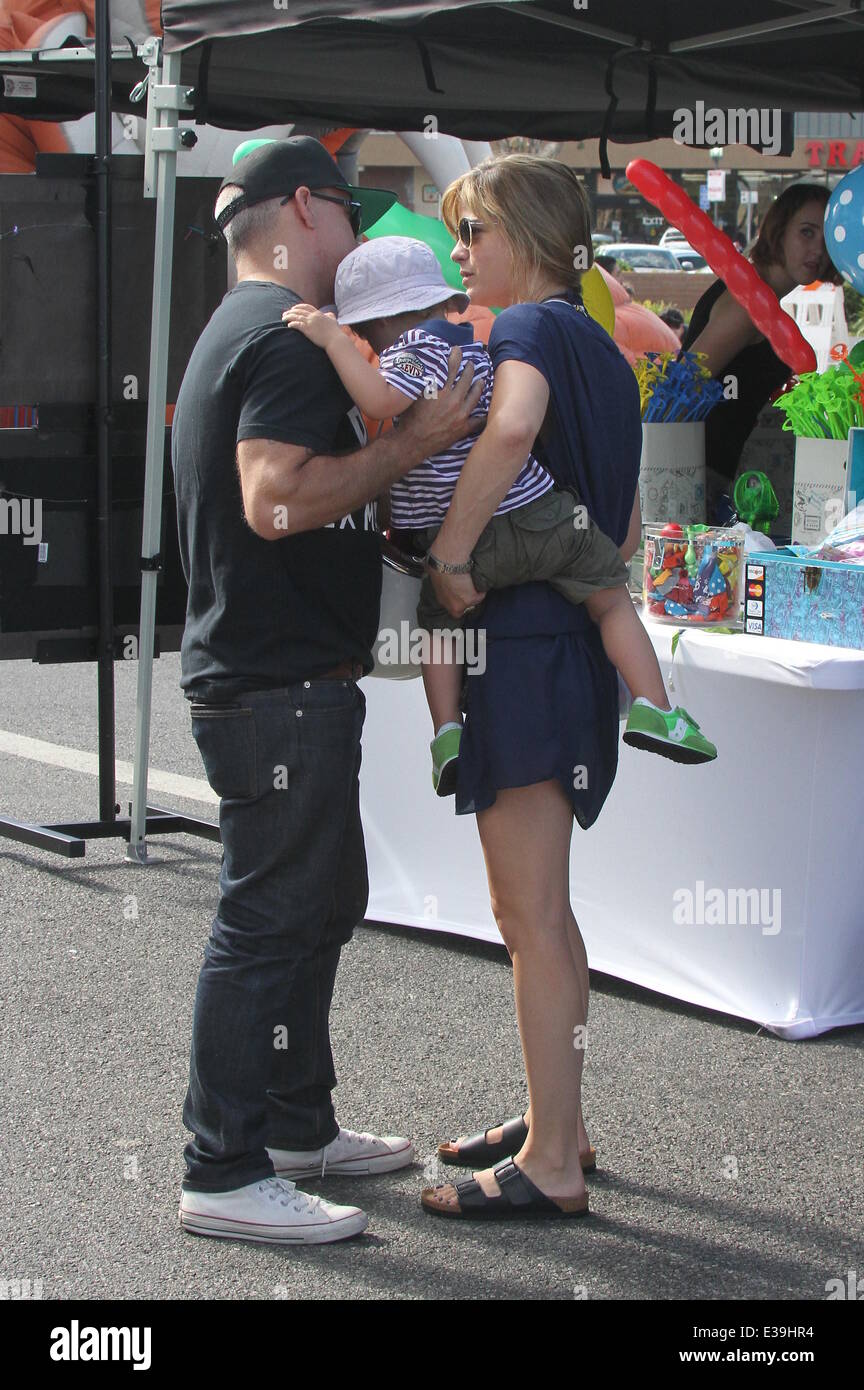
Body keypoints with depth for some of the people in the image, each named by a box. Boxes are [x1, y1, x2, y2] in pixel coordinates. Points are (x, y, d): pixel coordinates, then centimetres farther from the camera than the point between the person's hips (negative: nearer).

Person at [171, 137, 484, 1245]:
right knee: (268, 921, -6)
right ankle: (225, 1174, 1)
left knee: (323, 900, 19)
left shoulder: (240, 332, 20)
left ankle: (299, 1124, 30)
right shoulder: (290, 338, -15)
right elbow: (279, 500, -27)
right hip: (280, 682, -11)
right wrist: (416, 442, -20)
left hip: (267, 673, 11)